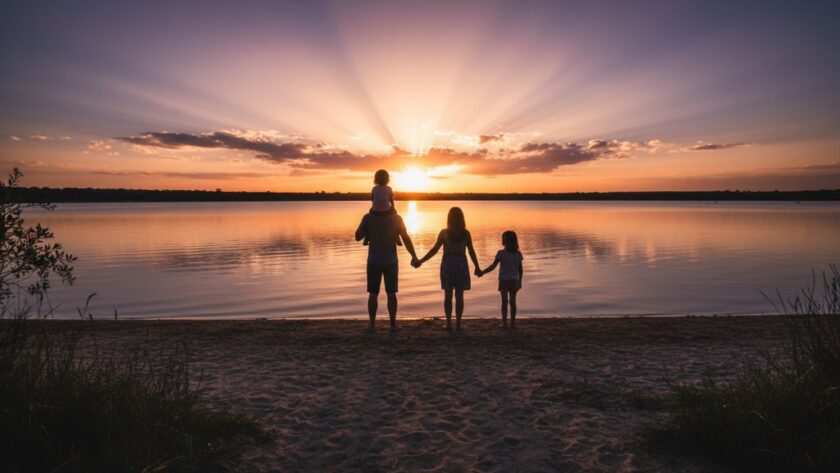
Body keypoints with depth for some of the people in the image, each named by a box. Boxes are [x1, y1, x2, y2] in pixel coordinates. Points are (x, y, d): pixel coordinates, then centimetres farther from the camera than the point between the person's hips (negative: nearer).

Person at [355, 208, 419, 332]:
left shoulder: (368, 217, -8)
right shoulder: (396, 218, -7)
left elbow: (358, 237, -2)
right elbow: (406, 239, -7)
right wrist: (414, 257, -1)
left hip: (374, 262, 0)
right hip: (390, 262, 0)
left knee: (373, 294, 8)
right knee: (391, 293, 8)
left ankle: (372, 324, 8)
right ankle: (393, 324, 9)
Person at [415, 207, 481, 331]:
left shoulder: (444, 233, -6)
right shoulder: (466, 233, -2)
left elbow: (434, 250, -6)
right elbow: (471, 252, 0)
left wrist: (420, 261, 0)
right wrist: (477, 267, 11)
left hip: (447, 265, 0)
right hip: (461, 265, 1)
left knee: (448, 295, 9)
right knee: (459, 296, 6)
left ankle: (448, 323, 7)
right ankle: (458, 324, 8)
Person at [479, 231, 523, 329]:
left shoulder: (501, 253, -10)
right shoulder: (518, 253, 2)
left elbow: (493, 266, -12)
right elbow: (520, 269, 4)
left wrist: (483, 272, -4)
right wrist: (520, 281, 14)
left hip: (504, 280, -3)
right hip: (514, 280, 3)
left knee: (504, 301, 2)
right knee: (513, 301, 8)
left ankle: (504, 322, 1)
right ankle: (513, 322, 11)